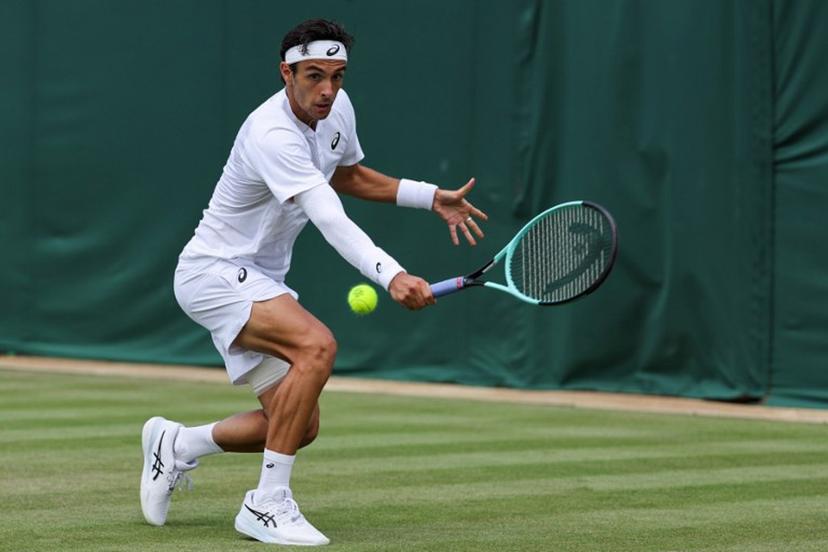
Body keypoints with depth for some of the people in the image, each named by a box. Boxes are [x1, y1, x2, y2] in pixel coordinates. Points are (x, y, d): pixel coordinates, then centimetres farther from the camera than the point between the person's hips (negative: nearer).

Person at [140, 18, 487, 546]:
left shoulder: (338, 110, 0)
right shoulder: (273, 136, -29)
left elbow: (347, 176, 21)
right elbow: (331, 219, -40)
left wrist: (433, 197, 11)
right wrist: (391, 275, -54)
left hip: (257, 280, 9)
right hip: (214, 271, -9)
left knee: (300, 427, 5)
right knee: (317, 344, -33)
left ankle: (176, 445, 27)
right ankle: (268, 504, -26)